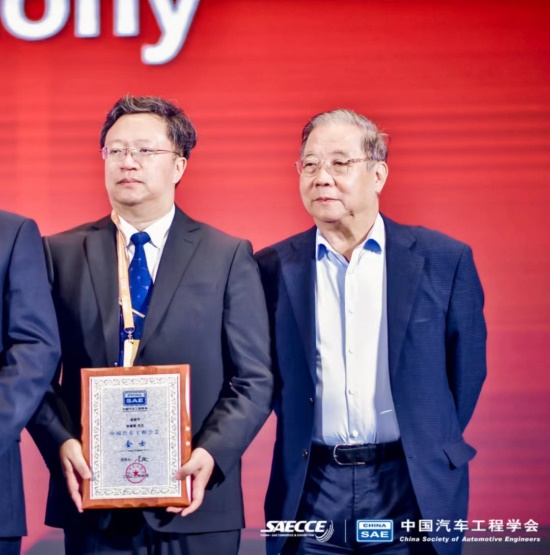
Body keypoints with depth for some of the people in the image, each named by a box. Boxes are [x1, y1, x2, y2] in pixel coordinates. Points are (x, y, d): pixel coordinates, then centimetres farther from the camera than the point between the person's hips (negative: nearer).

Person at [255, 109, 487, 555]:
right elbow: (265, 374, 11)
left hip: (414, 489, 0)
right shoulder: (273, 267, 2)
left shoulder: (443, 259, 0)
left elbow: (467, 367, 7)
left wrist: (430, 446, 11)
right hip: (310, 490, 1)